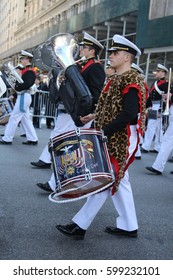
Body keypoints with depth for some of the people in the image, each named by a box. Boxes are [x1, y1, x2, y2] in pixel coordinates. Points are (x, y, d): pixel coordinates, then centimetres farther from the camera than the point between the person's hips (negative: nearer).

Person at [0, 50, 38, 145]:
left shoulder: (29, 71, -14)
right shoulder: (26, 70, 17)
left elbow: (27, 84, -26)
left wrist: (16, 86, -17)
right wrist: (16, 85, 4)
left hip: (23, 97, -10)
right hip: (23, 96, 10)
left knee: (14, 118, -5)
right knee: (26, 119, 11)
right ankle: (33, 139, 13)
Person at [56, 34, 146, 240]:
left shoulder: (131, 80, -14)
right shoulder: (117, 80, 16)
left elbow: (129, 114, -25)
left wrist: (103, 132, -25)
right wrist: (97, 122, 10)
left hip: (121, 139, -10)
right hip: (114, 138, 10)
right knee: (118, 180, 12)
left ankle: (80, 225, 0)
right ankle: (128, 226, 20)